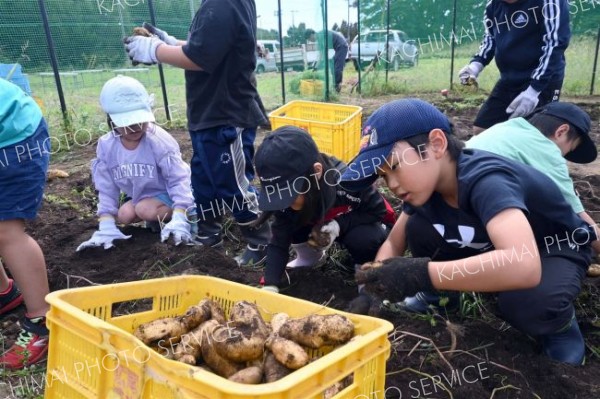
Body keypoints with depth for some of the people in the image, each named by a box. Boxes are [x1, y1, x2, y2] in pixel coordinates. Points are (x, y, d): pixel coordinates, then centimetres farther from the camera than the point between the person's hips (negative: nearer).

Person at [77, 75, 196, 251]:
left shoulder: (159, 140, -27)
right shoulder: (106, 146, -13)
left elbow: (179, 179, -26)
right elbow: (106, 188, -6)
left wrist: (179, 218, -36)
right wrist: (107, 226, -14)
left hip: (169, 193, -6)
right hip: (140, 195, 6)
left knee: (146, 209, -28)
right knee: (124, 215, -15)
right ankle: (159, 218, 9)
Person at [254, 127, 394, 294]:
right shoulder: (286, 192, -26)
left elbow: (378, 210, -22)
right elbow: (279, 242, -23)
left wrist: (338, 224, -35)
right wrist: (270, 286, -35)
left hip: (355, 225, -3)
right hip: (318, 225, 4)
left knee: (365, 239, -35)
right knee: (290, 225, -23)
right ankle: (309, 256, 8)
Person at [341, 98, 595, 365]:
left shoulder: (485, 181, -38)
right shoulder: (425, 183, -14)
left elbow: (524, 266, -54)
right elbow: (393, 244, -4)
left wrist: (420, 275, -51)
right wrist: (375, 283, -25)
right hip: (493, 249, 6)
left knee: (525, 303, -38)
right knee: (418, 229, -16)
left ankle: (560, 325, -4)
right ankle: (441, 298, 8)